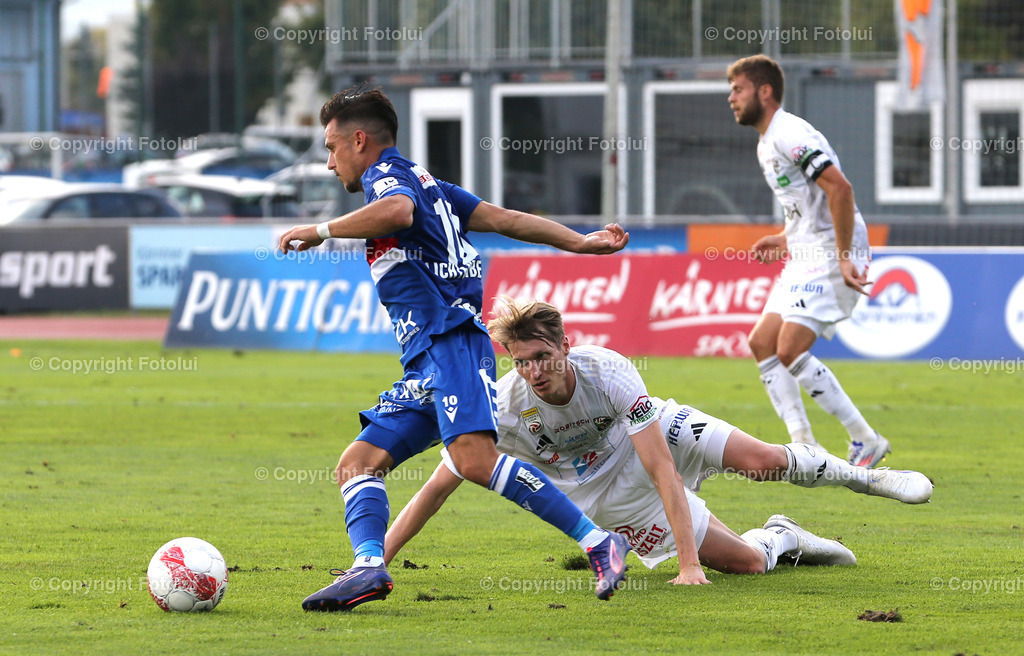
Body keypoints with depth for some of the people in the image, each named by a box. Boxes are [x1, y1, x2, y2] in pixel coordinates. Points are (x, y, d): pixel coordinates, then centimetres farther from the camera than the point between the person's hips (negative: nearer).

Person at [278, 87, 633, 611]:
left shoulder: (385, 174, 1)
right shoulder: (425, 184, 29)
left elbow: (398, 211, -24)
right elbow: (504, 219, 27)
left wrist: (320, 231, -16)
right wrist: (581, 243, 26)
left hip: (450, 341, -11)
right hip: (427, 362, 11)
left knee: (474, 458, -28)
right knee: (357, 463, 1)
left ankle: (598, 543, -28)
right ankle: (369, 566, -21)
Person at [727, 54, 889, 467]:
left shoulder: (790, 134, -15)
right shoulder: (766, 144, 19)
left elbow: (839, 189, -25)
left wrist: (843, 258, -26)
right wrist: (786, 239, 15)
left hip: (831, 255, -11)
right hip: (805, 258, 11)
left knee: (791, 352, -16)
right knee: (762, 343, 6)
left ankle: (866, 442, -10)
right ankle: (803, 446, 4)